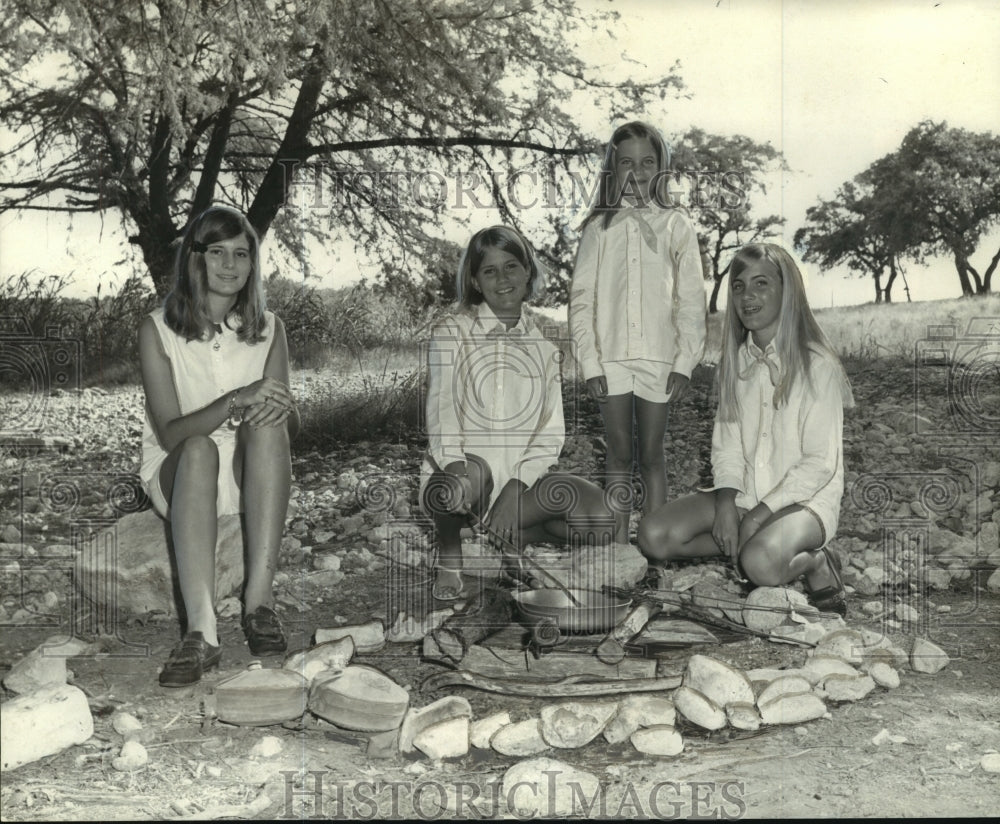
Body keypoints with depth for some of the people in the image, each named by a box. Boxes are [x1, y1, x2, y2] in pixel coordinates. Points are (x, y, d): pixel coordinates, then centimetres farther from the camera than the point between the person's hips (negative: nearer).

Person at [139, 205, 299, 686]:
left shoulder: (267, 328, 3)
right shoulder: (158, 330, -5)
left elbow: (291, 426, 2)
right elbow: (170, 433, -15)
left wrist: (281, 409, -24)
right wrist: (236, 400, -32)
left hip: (250, 474, 2)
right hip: (178, 473, -2)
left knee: (267, 422, -31)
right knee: (199, 448, -36)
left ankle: (258, 603, -35)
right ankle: (201, 634, -47)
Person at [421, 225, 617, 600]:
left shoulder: (544, 348, 11)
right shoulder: (452, 332, 1)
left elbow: (550, 433, 3)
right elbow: (441, 411, -11)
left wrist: (516, 487, -14)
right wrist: (456, 466, -31)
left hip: (521, 476, 3)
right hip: (461, 468, -3)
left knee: (598, 512, -20)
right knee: (471, 476, -39)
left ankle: (505, 532, 4)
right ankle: (449, 549, -6)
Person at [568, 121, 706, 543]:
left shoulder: (676, 224, 4)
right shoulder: (599, 227, 6)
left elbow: (691, 298, 1)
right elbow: (581, 298, 3)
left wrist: (684, 363, -6)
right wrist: (590, 364, -5)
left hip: (659, 358, -1)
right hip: (610, 358, 1)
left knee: (651, 454, 5)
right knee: (618, 454, 6)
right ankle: (619, 543, 14)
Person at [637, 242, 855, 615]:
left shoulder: (817, 367, -11)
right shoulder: (734, 362, 8)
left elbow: (820, 463, -13)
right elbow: (726, 443, 5)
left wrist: (759, 513, -18)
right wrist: (726, 503, -12)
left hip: (805, 499, -5)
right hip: (743, 492, 6)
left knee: (760, 563, -36)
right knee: (654, 535, -15)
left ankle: (814, 563, -4)